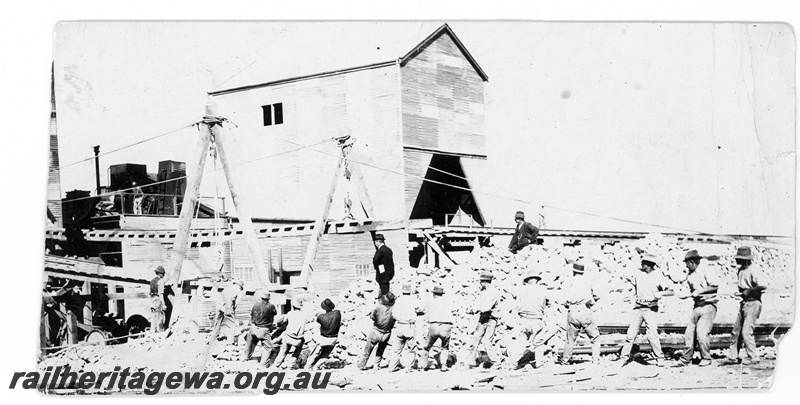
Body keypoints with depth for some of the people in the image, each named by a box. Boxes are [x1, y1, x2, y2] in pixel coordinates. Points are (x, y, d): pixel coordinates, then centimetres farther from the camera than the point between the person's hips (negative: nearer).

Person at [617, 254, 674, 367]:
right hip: (638, 307, 4)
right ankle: (624, 357, 9)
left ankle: (660, 359, -1)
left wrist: (660, 293, -25)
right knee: (631, 334, 0)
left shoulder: (658, 276, -5)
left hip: (651, 308, -4)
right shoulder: (639, 274, 9)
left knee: (652, 334, -14)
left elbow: (671, 291, -10)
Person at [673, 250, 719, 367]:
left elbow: (715, 286, -15)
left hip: (708, 306, -7)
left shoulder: (706, 270, -8)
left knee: (701, 333, -14)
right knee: (690, 333, 4)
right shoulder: (689, 276, 14)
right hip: (697, 306, 7)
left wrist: (700, 291, -14)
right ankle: (686, 359, 13)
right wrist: (686, 295, 5)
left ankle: (706, 358, 2)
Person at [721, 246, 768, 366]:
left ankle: (753, 357, 2)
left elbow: (763, 286, -27)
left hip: (753, 303, -9)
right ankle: (733, 357, 18)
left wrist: (748, 291, -18)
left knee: (746, 332, -9)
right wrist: (740, 292, 1)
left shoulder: (754, 270, -17)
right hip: (744, 302, 9)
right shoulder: (740, 270, 10)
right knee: (736, 331, 11)